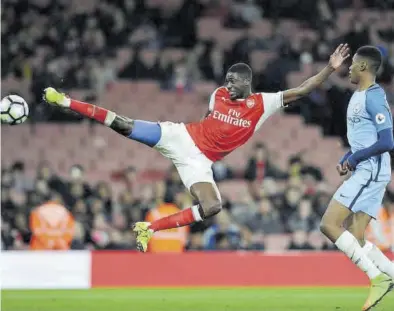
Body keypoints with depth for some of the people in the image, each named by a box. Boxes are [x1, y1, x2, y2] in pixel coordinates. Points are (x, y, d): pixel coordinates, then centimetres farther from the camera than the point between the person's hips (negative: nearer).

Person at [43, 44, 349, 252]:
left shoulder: (264, 103, -7)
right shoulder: (219, 94, 0)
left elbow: (302, 90, -13)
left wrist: (330, 68, -23)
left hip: (199, 161, 0)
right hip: (181, 137, 0)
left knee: (213, 207, -24)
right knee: (125, 126, -15)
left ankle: (149, 228, -12)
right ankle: (65, 101, -4)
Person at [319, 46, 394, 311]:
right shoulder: (358, 96, 17)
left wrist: (355, 158, -12)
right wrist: (346, 160, 11)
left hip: (371, 170, -10)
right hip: (364, 172, 10)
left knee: (329, 224, -13)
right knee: (355, 239, 5)